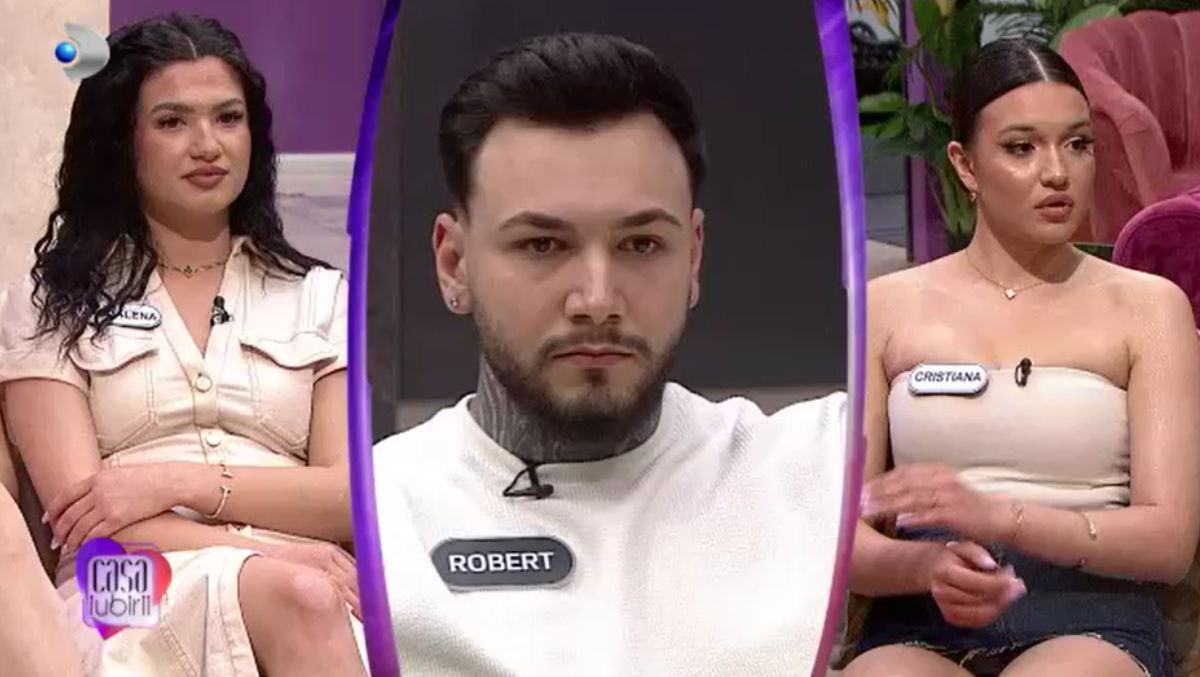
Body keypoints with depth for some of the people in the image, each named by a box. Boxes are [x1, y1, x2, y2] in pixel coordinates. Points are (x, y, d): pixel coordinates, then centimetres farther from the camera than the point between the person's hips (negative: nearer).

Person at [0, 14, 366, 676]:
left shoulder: (322, 296, 18)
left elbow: (356, 498, 8)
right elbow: (78, 511, -1)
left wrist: (181, 482, -8)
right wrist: (274, 553, -15)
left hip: (304, 575, 2)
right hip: (133, 595, -2)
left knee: (306, 598, -35)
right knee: (297, 597, -35)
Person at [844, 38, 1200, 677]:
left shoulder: (1146, 306, 9)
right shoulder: (886, 306, 12)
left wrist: (997, 516, -18)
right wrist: (925, 564, -17)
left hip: (1089, 622, -1)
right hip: (920, 625, 1)